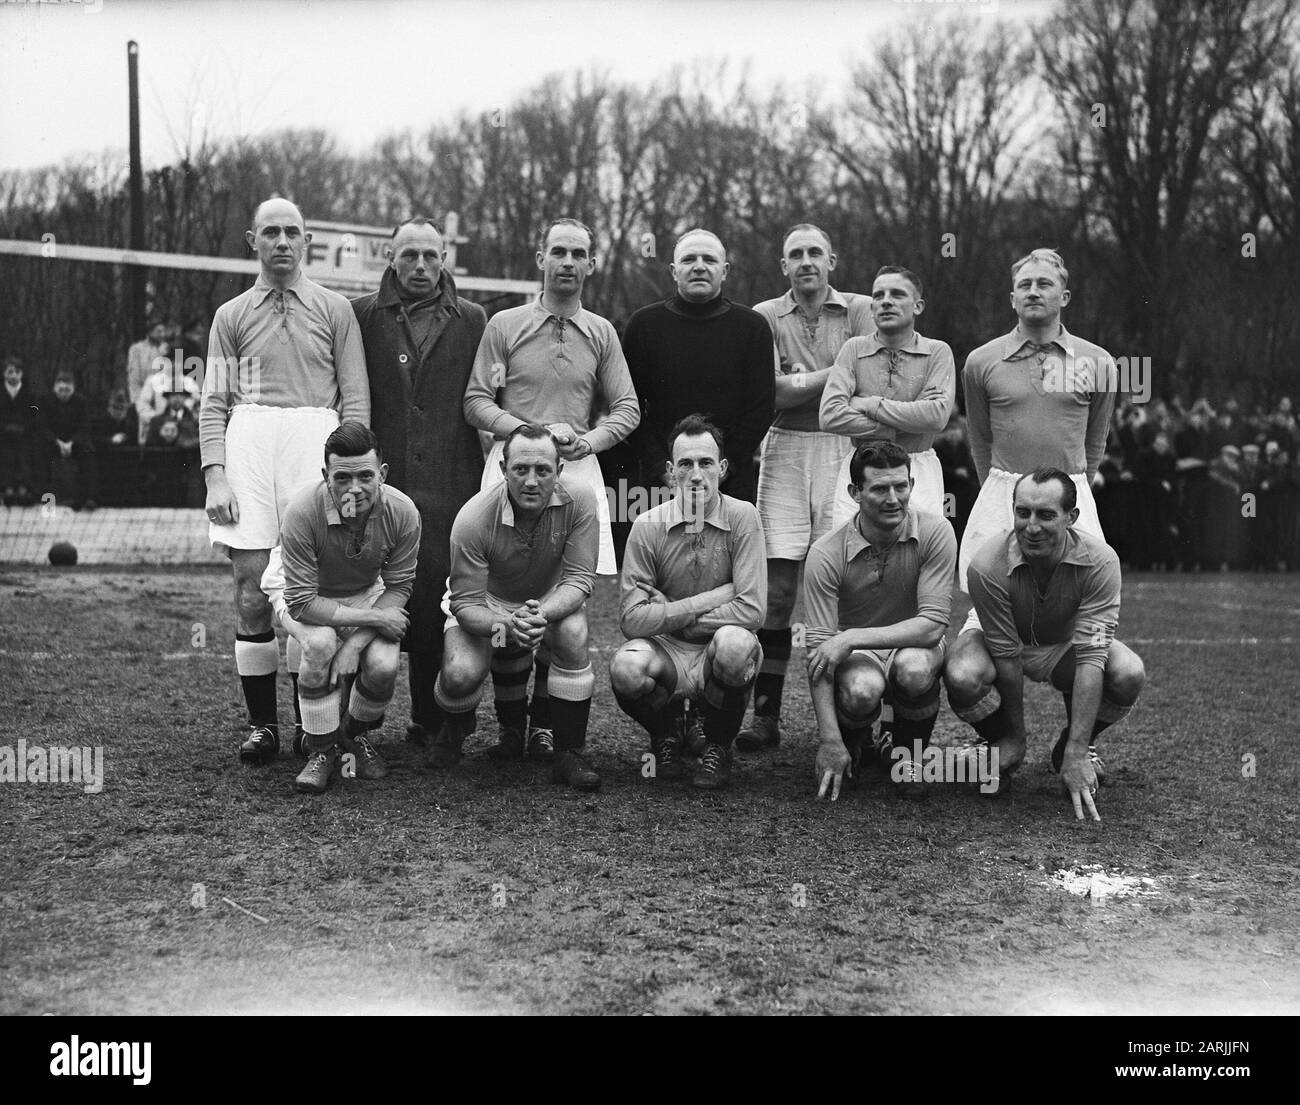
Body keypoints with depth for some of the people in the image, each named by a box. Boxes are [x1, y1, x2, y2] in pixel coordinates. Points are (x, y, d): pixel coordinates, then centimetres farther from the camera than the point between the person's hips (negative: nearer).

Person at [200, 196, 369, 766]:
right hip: (249, 441, 1)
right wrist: (215, 478, -3)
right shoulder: (231, 316, 16)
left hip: (316, 440, -1)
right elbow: (213, 404, 11)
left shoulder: (335, 309, 13)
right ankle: (262, 722, 5)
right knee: (251, 592, -3)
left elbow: (356, 400, 9)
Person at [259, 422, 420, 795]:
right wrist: (374, 618, -30)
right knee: (320, 642, -34)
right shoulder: (303, 512, -36)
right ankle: (321, 750, -10)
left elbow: (398, 587, -14)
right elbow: (302, 601, -31)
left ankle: (354, 734, 13)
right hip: (298, 590, -2)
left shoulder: (402, 512, -26)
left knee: (383, 665, -22)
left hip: (366, 592, 3)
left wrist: (355, 643, -27)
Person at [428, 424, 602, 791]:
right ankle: (455, 728, 14)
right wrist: (507, 625, -46)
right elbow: (466, 603, -25)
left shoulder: (578, 499, -25)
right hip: (484, 604, -1)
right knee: (459, 675, -27)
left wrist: (542, 614, -41)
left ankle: (568, 753, -17)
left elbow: (579, 577, -21)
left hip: (552, 599, 2)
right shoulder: (474, 518, -29)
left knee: (573, 632, -32)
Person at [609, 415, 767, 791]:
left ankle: (718, 745, -3)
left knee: (734, 643, -35)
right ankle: (665, 738, 6)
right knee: (626, 668, -32)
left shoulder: (742, 517, -9)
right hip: (666, 651, 1)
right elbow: (632, 619, -14)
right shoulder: (648, 527, -7)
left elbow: (752, 610, -19)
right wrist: (708, 601, -17)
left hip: (716, 657, 0)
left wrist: (670, 614, -15)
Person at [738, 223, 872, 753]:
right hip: (784, 451, 0)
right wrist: (831, 375, -3)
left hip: (844, 451, 0)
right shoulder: (765, 316, 10)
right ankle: (766, 716, 2)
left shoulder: (858, 310, 9)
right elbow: (772, 391, -5)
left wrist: (800, 380, -4)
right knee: (777, 586, -2)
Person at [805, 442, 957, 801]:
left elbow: (933, 624, -21)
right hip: (855, 656, 0)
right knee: (861, 689, -35)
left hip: (912, 646, 0)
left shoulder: (935, 533, -16)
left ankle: (906, 754, -2)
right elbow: (818, 649, -17)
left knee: (914, 668, -36)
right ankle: (852, 745, 4)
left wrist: (851, 638, -29)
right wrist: (830, 742, -24)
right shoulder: (826, 554, -17)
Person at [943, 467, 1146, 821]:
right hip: (1006, 643, -1)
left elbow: (1091, 657, -32)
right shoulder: (988, 566, -31)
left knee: (1129, 673, -28)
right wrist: (1016, 739, -16)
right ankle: (1002, 746, 1)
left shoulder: (1099, 561, -29)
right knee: (961, 675, -34)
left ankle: (1072, 747, 4)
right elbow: (1007, 656, -22)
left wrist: (1076, 754, -36)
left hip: (1065, 648, 1)